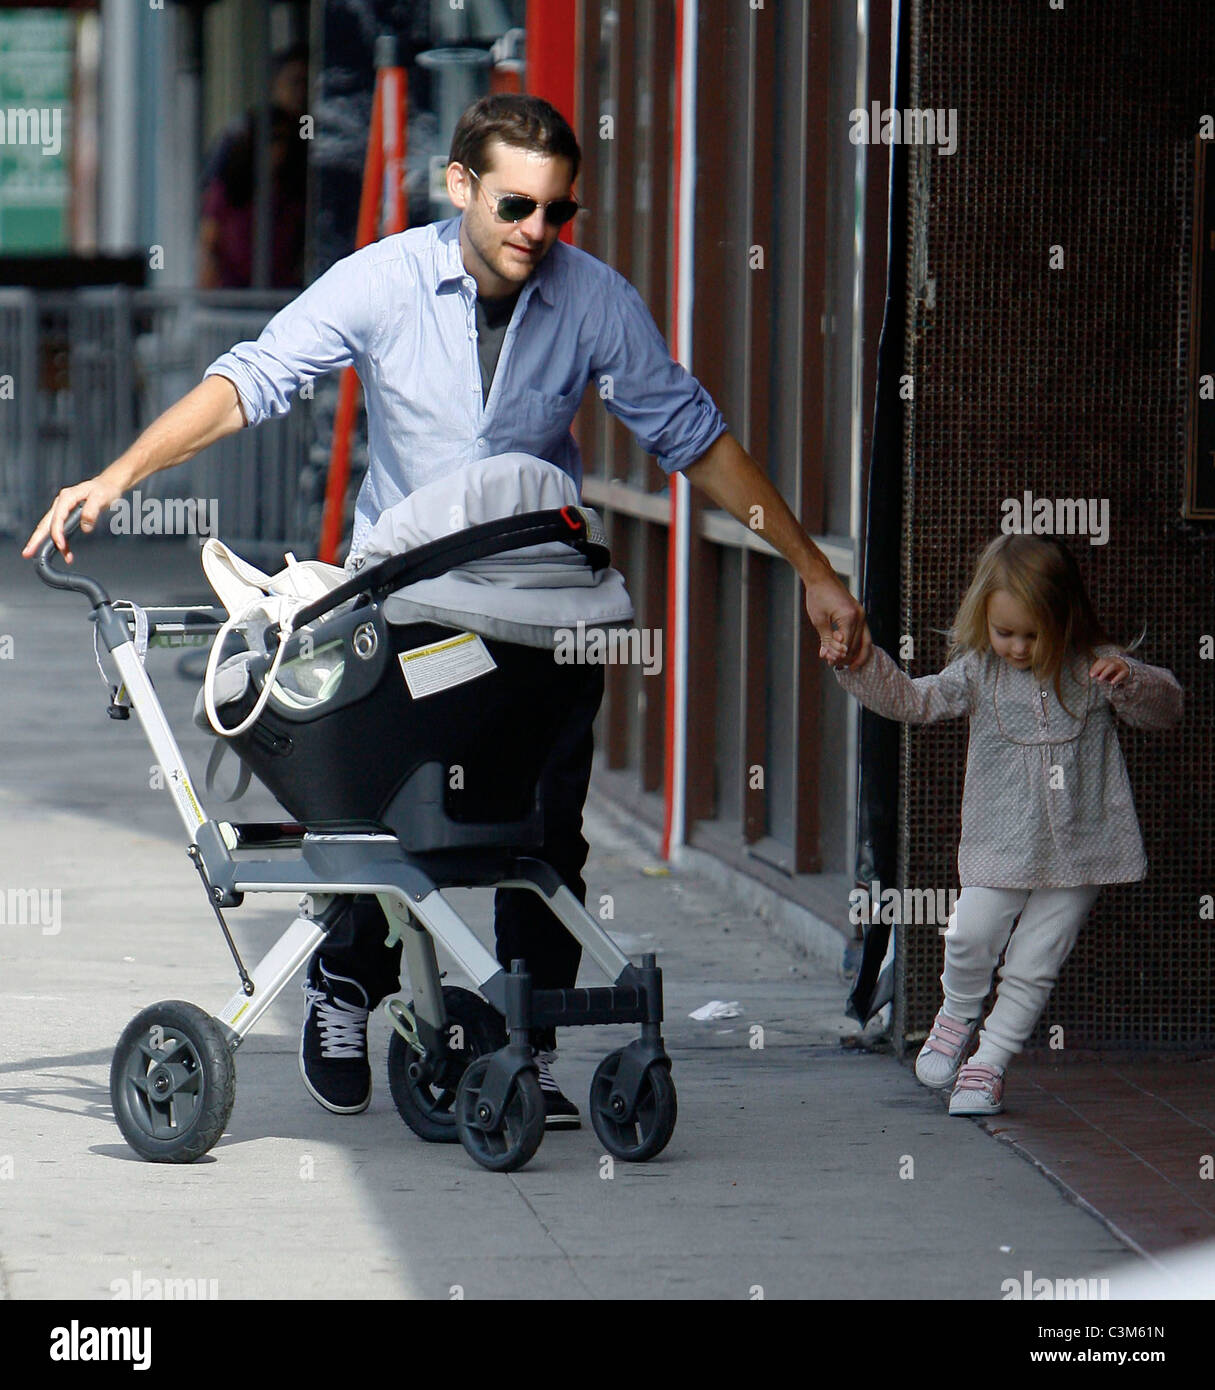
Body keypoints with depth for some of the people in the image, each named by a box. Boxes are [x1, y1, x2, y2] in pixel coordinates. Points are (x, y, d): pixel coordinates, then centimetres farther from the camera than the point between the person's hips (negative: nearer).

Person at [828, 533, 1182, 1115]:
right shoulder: (979, 671, 2)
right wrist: (861, 665, -15)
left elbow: (1165, 707, 1)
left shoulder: (1092, 668, -1)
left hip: (1078, 847, -1)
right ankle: (957, 1017, 19)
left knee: (1033, 966, 1)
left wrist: (1129, 680, -20)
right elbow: (911, 700, 0)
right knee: (970, 939, -11)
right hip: (999, 843, 1)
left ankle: (987, 1065, 12)